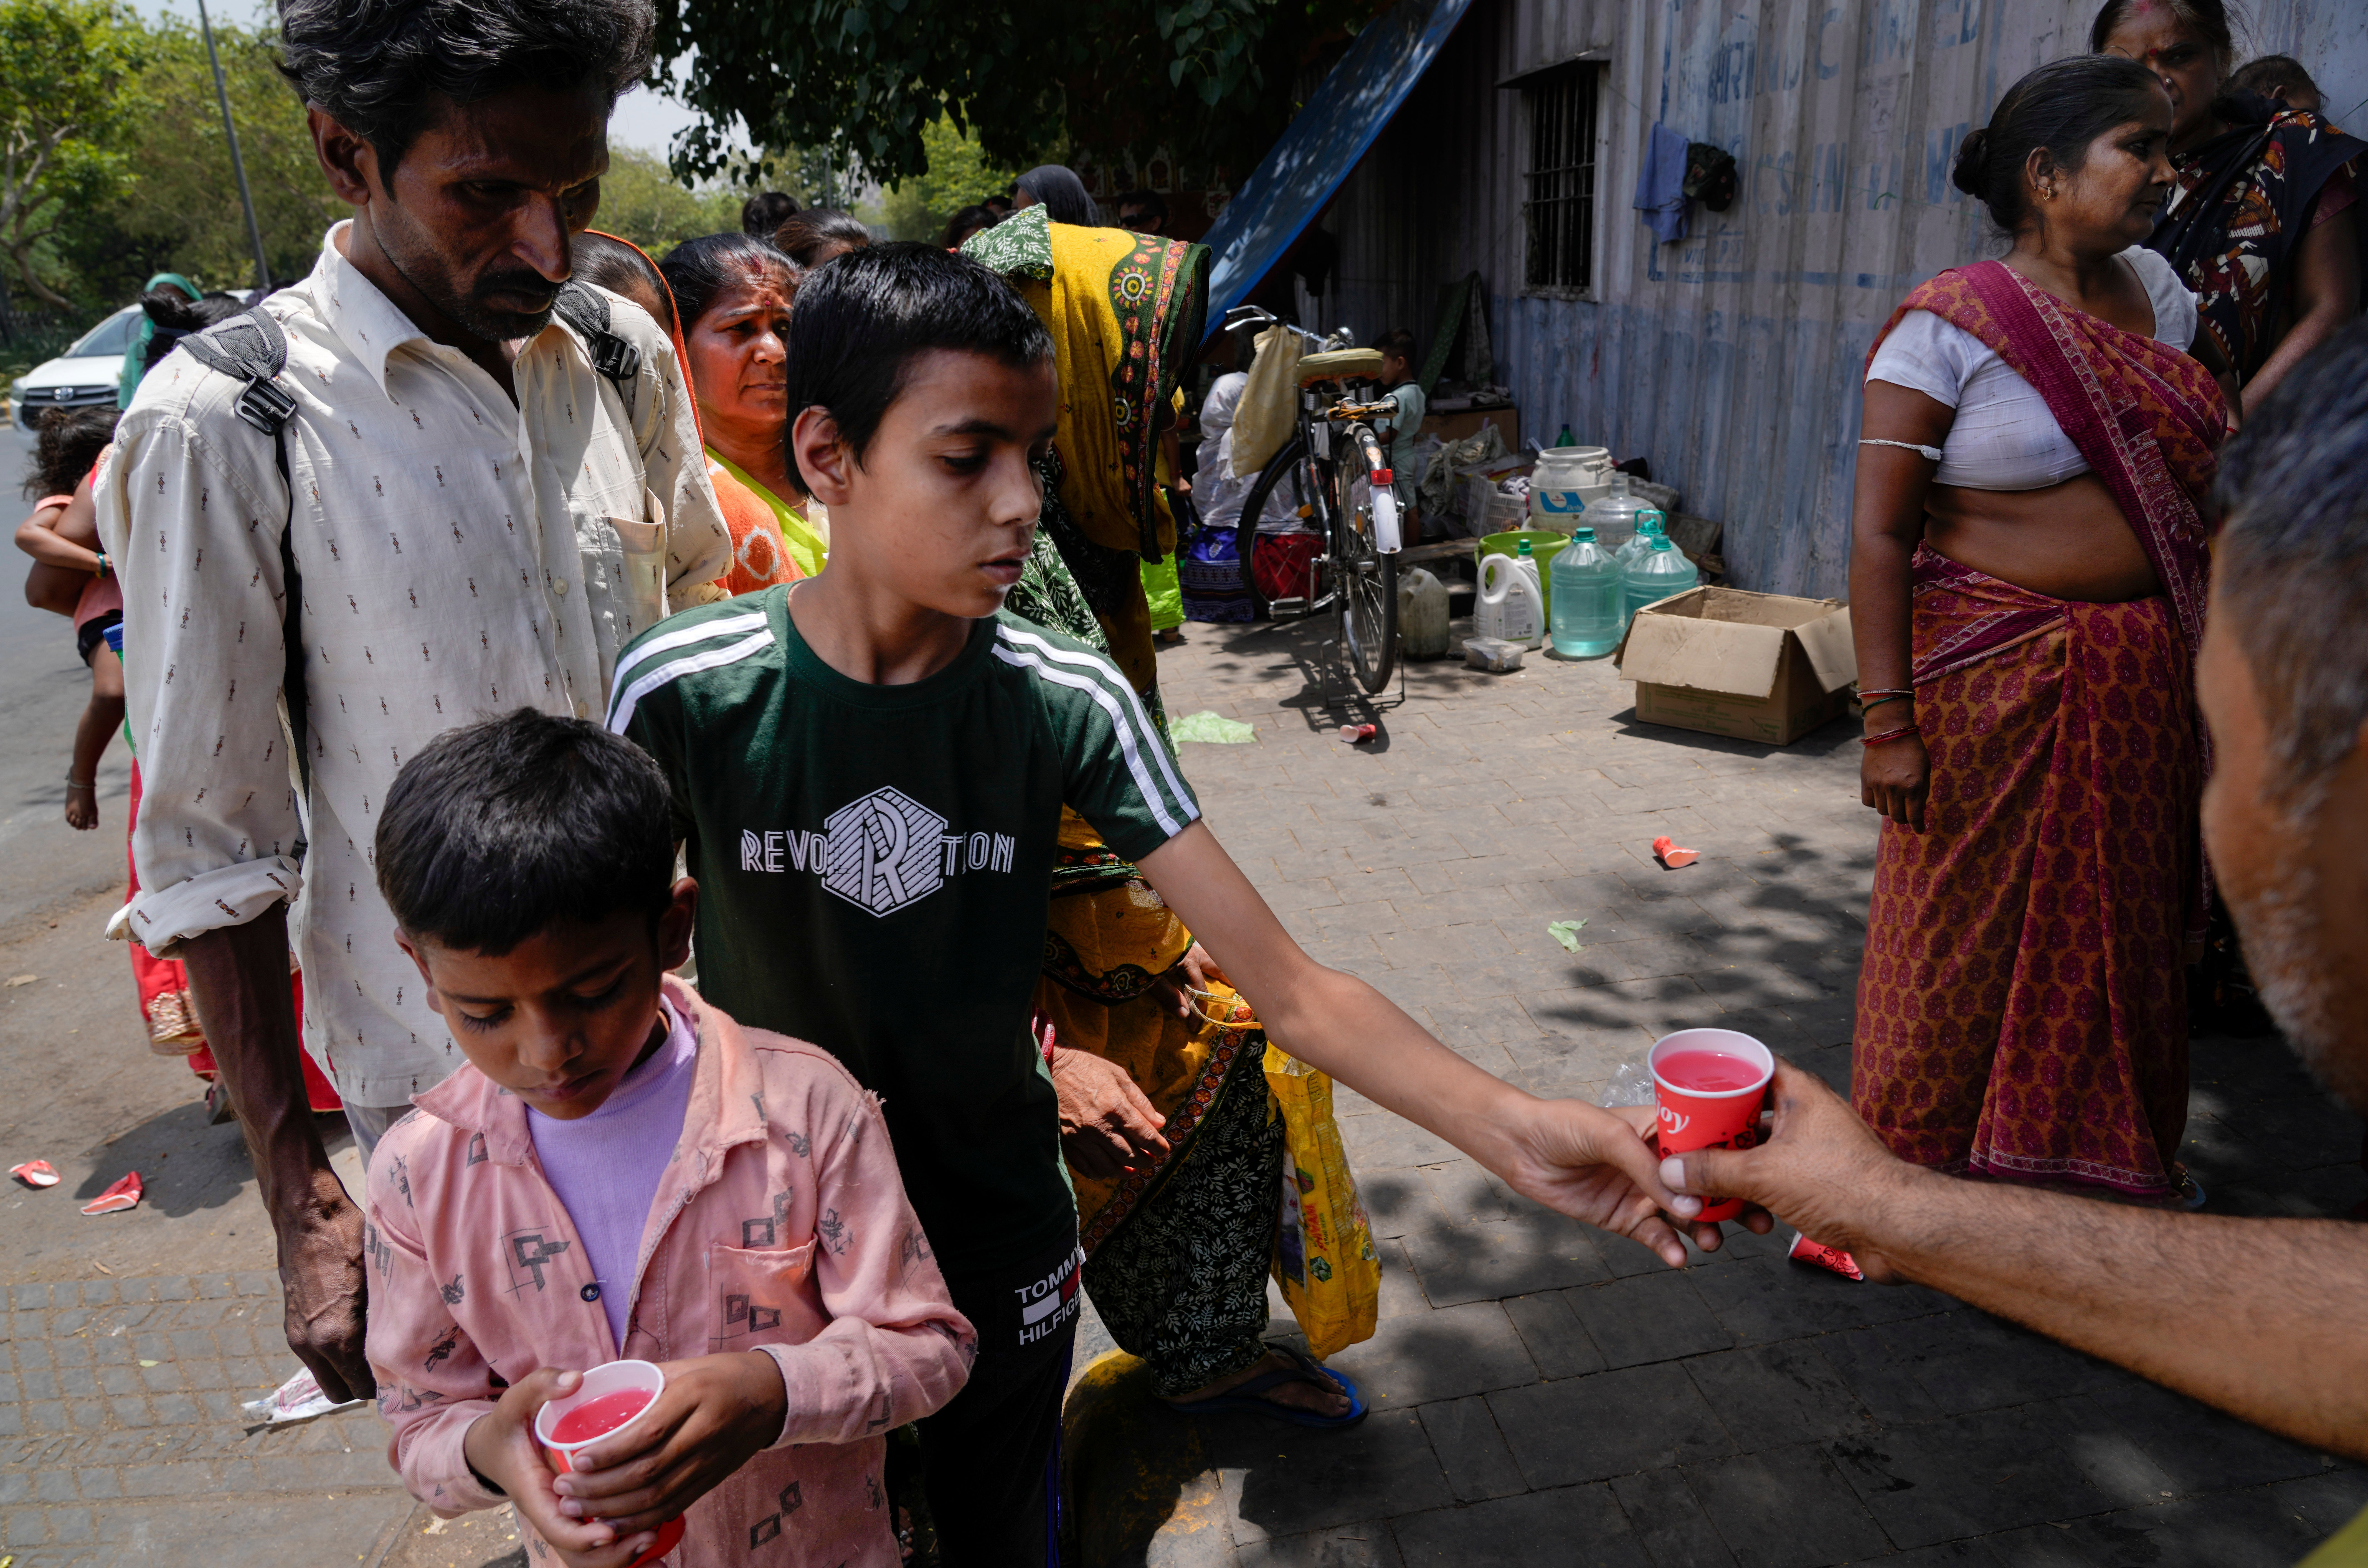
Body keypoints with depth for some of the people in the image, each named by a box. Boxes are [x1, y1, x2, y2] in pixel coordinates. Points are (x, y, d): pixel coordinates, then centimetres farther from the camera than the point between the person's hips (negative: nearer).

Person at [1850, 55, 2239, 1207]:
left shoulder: (2155, 291, 9)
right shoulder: (1949, 325, -11)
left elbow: (2214, 464, 17)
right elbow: (1880, 531, -14)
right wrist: (1888, 719, -19)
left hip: (2148, 680, 6)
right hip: (2001, 676, -6)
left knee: (2126, 921, 16)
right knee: (1969, 927, 4)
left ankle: (2107, 1147, 37)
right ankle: (1928, 1164, 24)